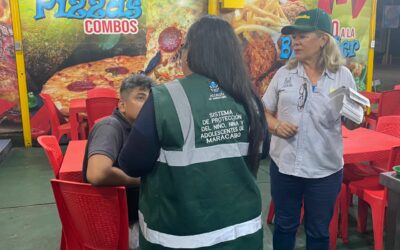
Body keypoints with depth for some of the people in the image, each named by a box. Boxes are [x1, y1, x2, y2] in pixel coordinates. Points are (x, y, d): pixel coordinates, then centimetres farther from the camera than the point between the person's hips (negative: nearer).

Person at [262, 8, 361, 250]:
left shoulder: (343, 75, -2)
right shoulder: (284, 73, 1)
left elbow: (352, 124, 2)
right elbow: (264, 112, 5)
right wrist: (275, 126, -15)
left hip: (325, 168, -1)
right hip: (284, 164, 1)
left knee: (318, 231, 17)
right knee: (284, 225, 18)